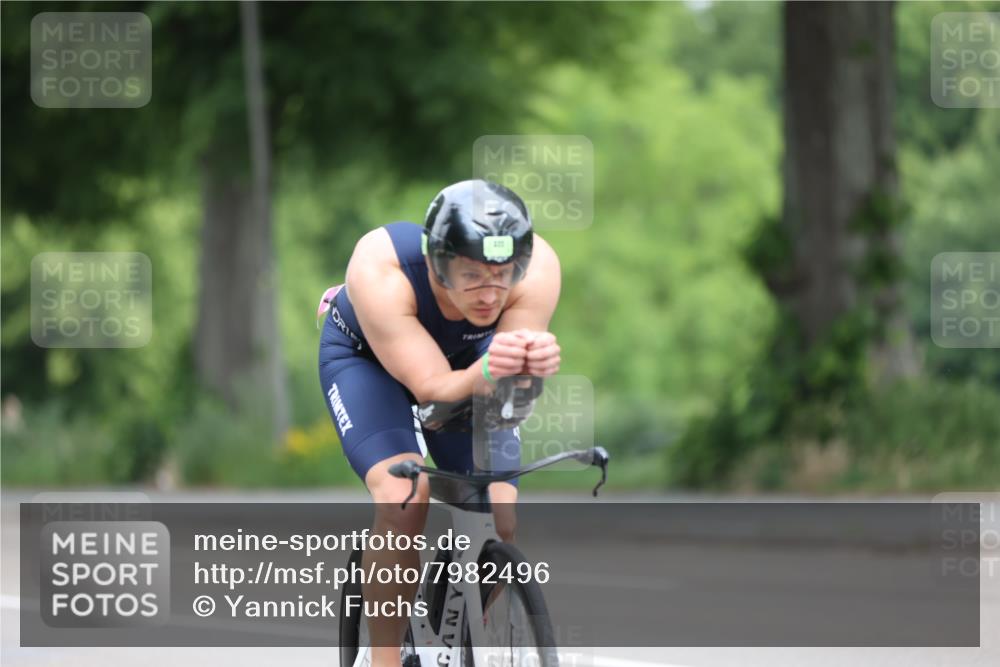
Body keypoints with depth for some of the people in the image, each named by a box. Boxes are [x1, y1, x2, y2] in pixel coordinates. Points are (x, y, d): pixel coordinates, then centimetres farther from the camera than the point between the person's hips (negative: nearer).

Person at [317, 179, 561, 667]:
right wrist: (486, 372, -60)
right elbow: (433, 387, -39)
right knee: (404, 498, -28)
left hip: (467, 359, 3)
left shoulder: (537, 267, -33)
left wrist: (534, 364, -57)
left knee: (500, 519, -10)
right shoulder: (379, 270, -41)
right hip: (366, 357, -3)